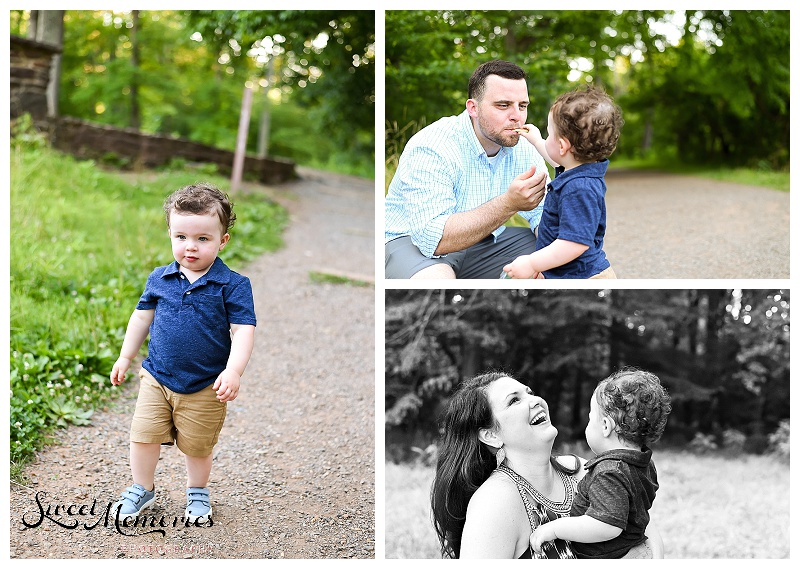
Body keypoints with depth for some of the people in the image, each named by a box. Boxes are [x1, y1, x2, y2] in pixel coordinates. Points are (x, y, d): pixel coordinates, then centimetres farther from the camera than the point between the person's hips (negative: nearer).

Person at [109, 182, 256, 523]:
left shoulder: (232, 285, -12)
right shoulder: (159, 279, -1)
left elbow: (243, 330, -13)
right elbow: (142, 317, 12)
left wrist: (233, 371, -24)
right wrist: (125, 357, 15)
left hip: (205, 387, -3)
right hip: (156, 378, 3)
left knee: (197, 445, 11)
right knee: (143, 435, 4)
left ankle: (197, 491, 37)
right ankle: (142, 489, 27)